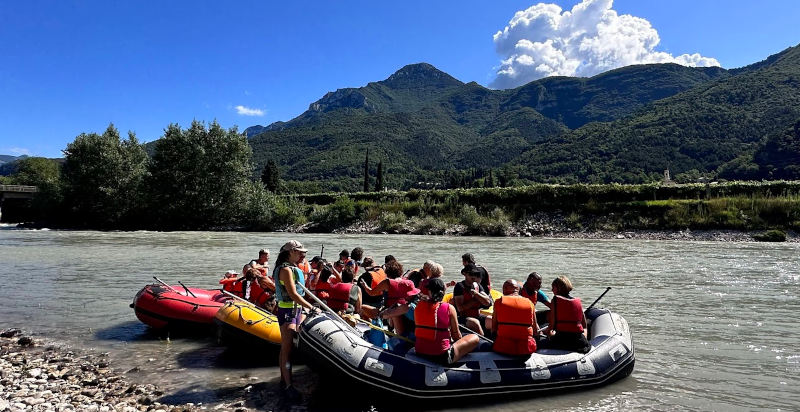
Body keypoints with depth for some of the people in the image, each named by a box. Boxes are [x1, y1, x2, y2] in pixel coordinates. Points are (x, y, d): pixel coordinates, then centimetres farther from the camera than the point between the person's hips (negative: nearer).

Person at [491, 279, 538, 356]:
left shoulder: (499, 302, 2)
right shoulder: (529, 303, 5)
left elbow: (494, 328, 3)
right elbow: (536, 330, 9)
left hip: (504, 347, -1)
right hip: (526, 349, 1)